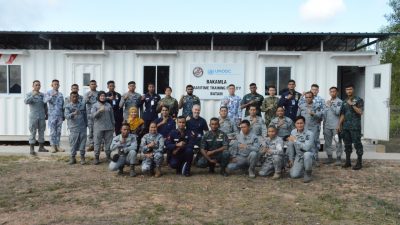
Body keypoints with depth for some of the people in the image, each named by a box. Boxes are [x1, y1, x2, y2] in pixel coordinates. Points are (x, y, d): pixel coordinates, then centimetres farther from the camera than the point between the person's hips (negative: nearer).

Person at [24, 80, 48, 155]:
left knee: (41, 131, 8)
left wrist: (46, 114, 15)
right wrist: (33, 95, -28)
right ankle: (31, 149, 1)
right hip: (33, 117, -4)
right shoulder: (29, 94, 1)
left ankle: (41, 147, 17)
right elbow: (26, 101, -19)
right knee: (33, 132, -3)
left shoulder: (42, 95, 11)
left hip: (42, 117, 4)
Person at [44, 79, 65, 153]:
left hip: (60, 115, 4)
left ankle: (57, 145, 12)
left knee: (58, 131, 6)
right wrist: (52, 96, -32)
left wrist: (63, 115, 13)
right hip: (52, 115, -4)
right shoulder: (48, 93, 2)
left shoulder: (60, 94, 14)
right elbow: (45, 101, -17)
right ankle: (53, 146, 5)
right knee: (53, 131, -2)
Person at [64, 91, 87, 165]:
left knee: (82, 143, 5)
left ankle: (82, 157, 15)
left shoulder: (82, 105, 7)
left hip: (82, 128, 2)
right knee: (73, 144, 2)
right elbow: (66, 115, -16)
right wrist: (73, 113, -35)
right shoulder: (68, 106, -1)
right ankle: (73, 158, 16)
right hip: (73, 128, -2)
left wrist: (86, 125, 14)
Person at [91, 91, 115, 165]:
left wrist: (113, 125, 13)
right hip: (98, 127, -2)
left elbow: (112, 116, 15)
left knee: (108, 142, 6)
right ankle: (96, 157, 9)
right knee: (97, 143, 1)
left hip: (108, 127, 2)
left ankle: (108, 156, 18)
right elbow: (93, 115, -9)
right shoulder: (95, 105, 4)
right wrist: (99, 110, -24)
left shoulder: (109, 105, 11)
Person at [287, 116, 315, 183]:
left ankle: (308, 174, -15)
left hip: (308, 154, -3)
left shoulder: (309, 134, -19)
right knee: (293, 175, -13)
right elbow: (290, 146, 4)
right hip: (298, 156, 3)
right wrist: (291, 159, 6)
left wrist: (295, 140, -27)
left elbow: (307, 147, -32)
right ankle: (303, 169, 21)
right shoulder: (293, 132, -4)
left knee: (306, 154, -40)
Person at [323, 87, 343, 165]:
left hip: (336, 126, -6)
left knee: (338, 142, -3)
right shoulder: (327, 102, 16)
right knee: (327, 142, 10)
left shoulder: (339, 102, -3)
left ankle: (338, 158, 3)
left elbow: (338, 112, -16)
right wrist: (324, 123, 14)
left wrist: (331, 105, -12)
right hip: (327, 126, 6)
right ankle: (329, 157, 19)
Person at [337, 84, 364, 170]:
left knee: (357, 144, -4)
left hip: (355, 126, -6)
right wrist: (339, 125, 13)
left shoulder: (359, 100, 0)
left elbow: (360, 112, -10)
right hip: (345, 126, 6)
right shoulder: (344, 102, 16)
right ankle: (348, 161, 18)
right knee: (347, 144, 10)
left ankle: (359, 163, 2)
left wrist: (352, 105, -15)